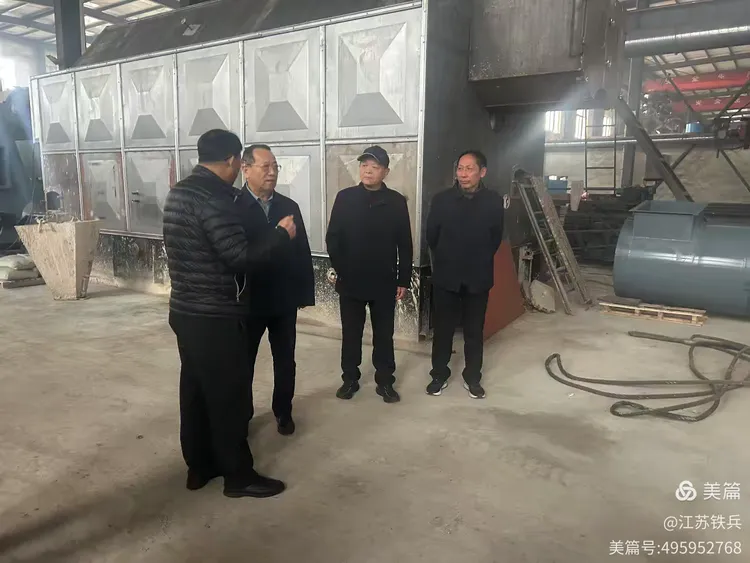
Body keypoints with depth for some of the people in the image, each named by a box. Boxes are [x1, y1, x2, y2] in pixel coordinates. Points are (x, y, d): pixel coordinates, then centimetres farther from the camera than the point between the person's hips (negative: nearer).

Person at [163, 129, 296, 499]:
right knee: (228, 394, 3)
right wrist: (280, 234, -10)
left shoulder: (179, 192, 10)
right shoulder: (214, 199, -20)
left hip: (186, 310, 9)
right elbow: (240, 257, -23)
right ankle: (237, 474, 18)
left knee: (195, 389, 17)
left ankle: (199, 466, 30)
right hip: (215, 316, -9)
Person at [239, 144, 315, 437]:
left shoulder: (289, 206, 3)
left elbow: (303, 252, 3)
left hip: (284, 299, 3)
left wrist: (306, 291, 1)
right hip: (248, 300, -3)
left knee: (285, 361, 15)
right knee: (243, 361, 14)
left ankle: (283, 411, 34)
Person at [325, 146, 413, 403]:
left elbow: (404, 244, 2)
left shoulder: (396, 201, 0)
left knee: (384, 335, 9)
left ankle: (385, 381, 23)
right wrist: (340, 269, -8)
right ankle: (350, 379, 26)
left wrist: (403, 279, 0)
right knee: (350, 333, 11)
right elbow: (332, 237, 0)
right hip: (351, 281, 0)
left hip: (384, 282, 0)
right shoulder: (345, 198, 0)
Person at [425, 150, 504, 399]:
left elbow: (496, 238, 5)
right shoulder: (441, 199, -6)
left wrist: (479, 261, 9)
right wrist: (446, 260, 10)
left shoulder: (494, 201, -5)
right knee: (442, 329, 9)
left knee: (474, 331, 11)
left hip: (478, 277, 0)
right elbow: (431, 237, 3)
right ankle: (439, 375, 25)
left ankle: (472, 377, 26)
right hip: (445, 276, 0)